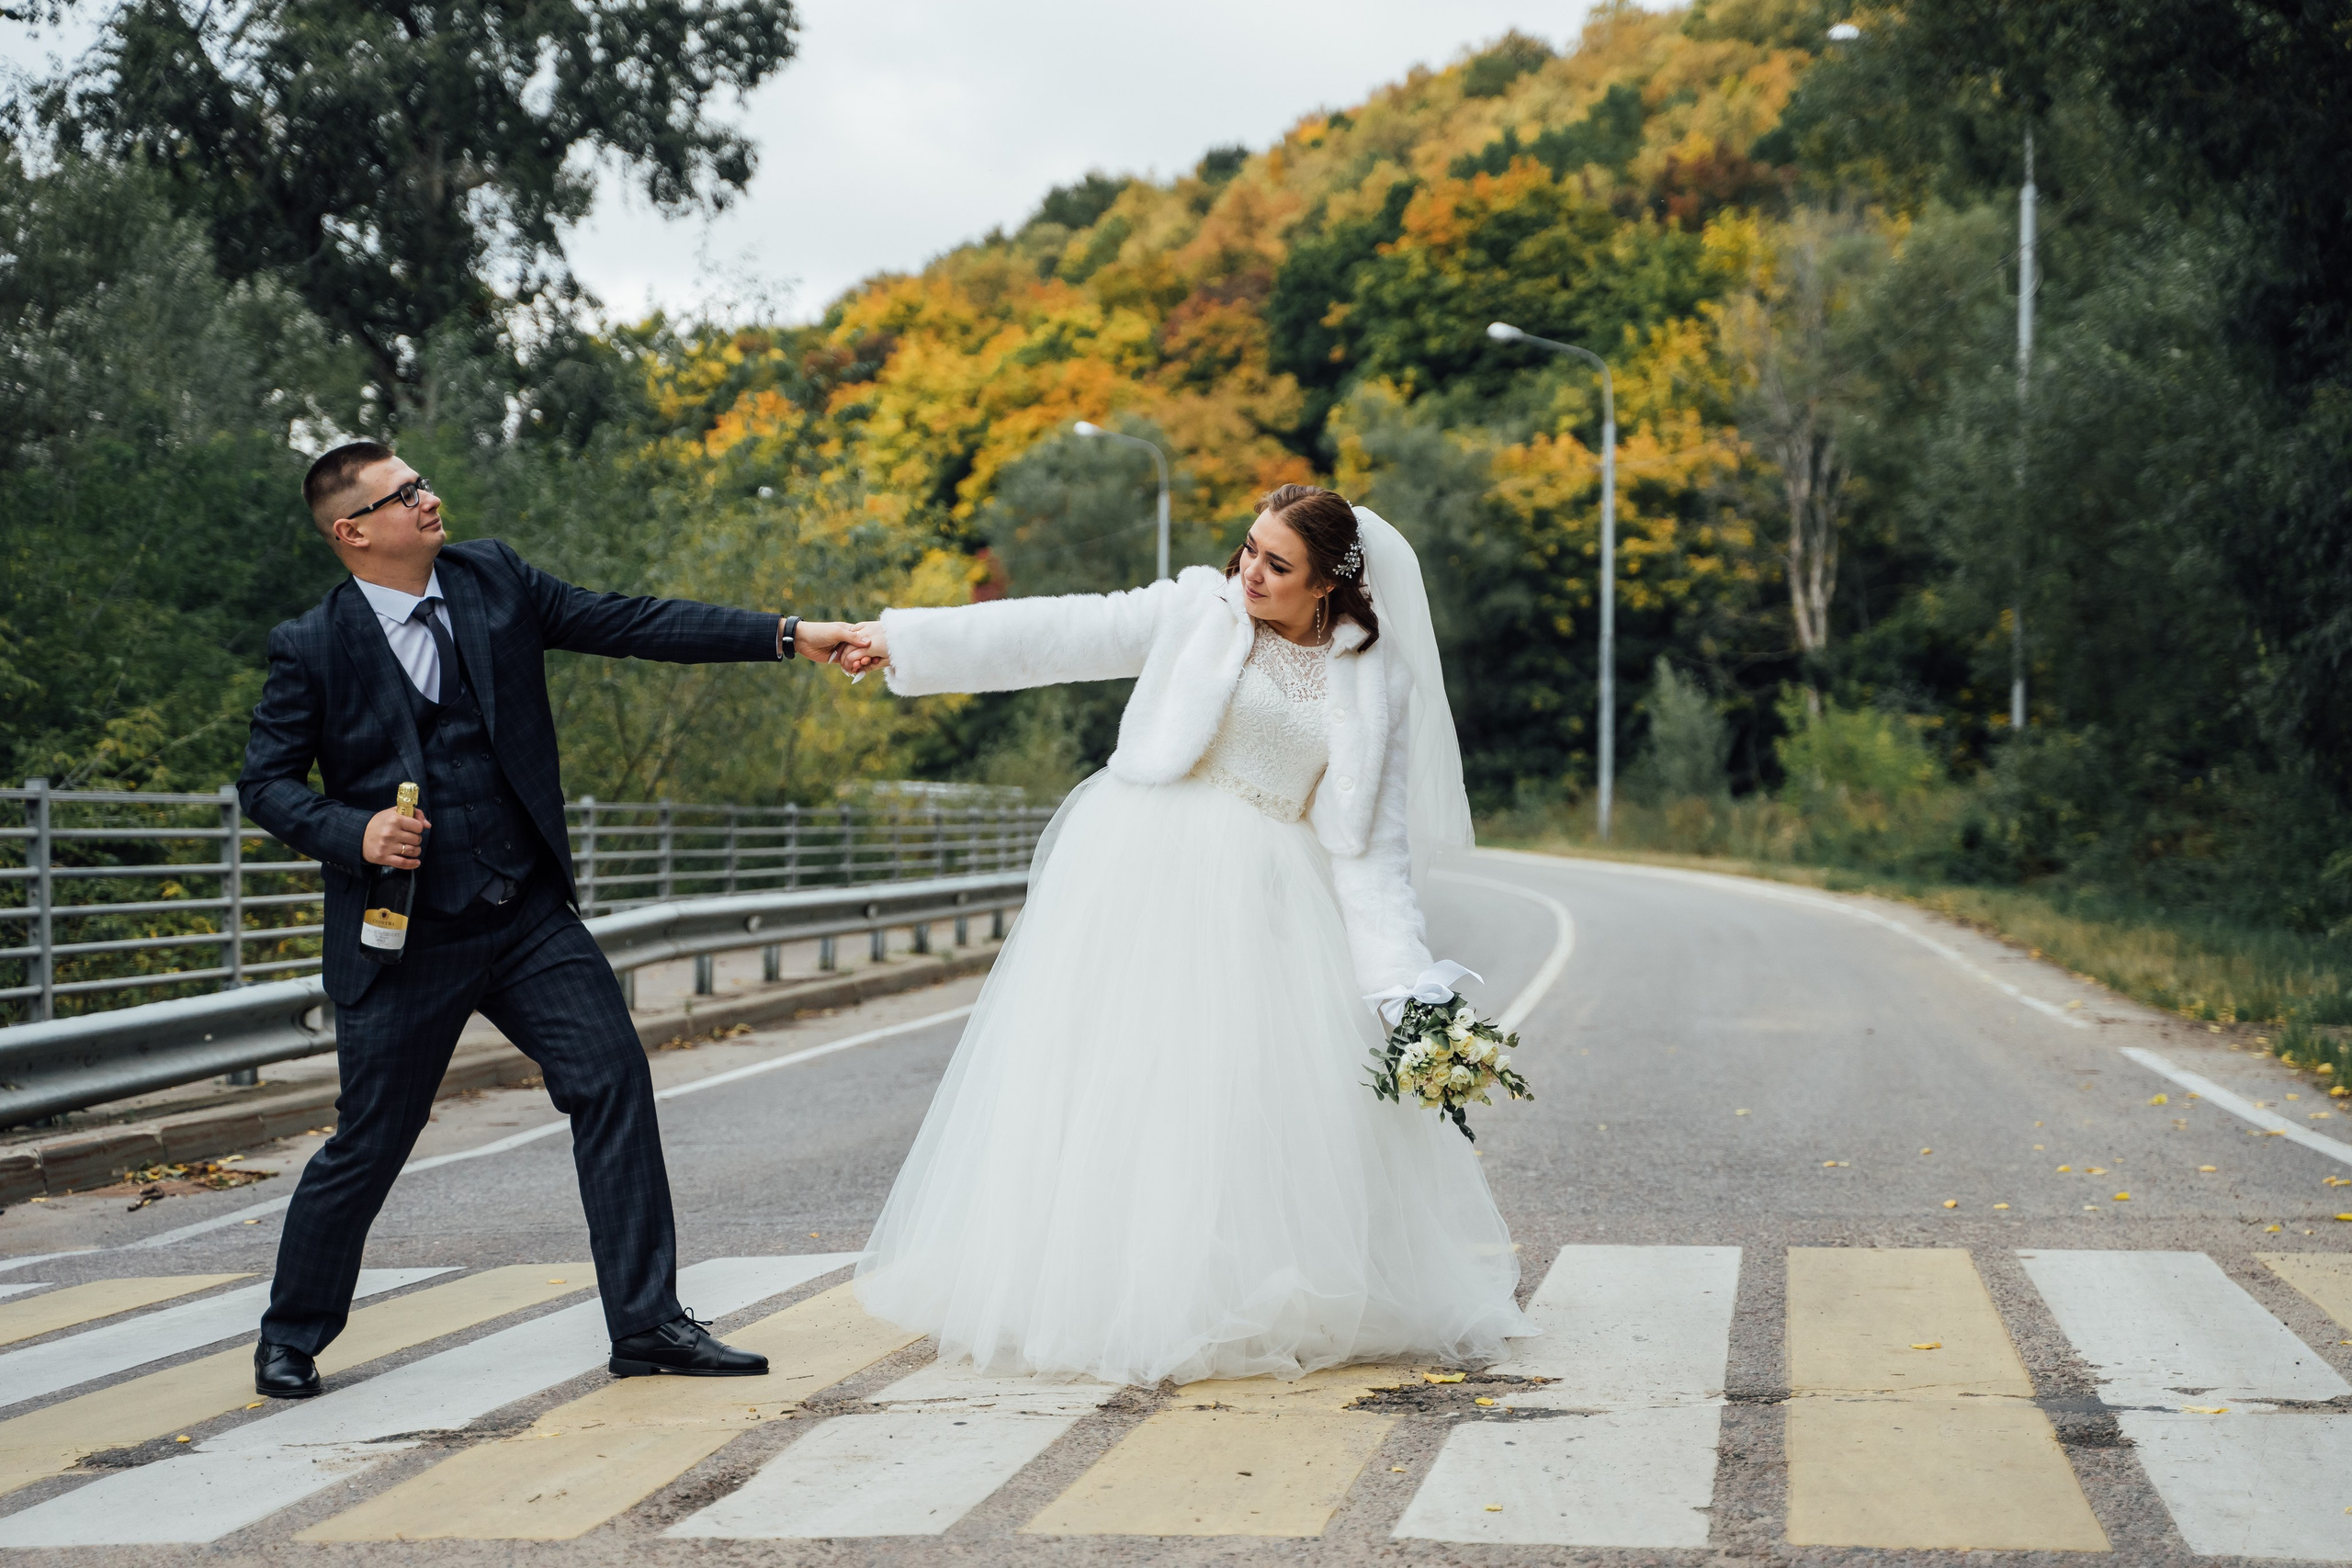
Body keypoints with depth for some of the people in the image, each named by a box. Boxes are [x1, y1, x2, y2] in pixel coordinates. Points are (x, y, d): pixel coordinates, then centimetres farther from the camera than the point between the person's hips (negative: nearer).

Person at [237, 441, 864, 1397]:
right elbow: (266, 782, -1)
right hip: (406, 933, -4)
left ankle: (647, 1321, 2)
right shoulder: (312, 648, -6)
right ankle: (291, 1338, 24)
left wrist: (786, 635, -4)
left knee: (615, 1082, -6)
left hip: (529, 914, 4)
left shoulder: (491, 580, 3)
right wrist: (352, 834, -20)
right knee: (369, 1144, 3)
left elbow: (633, 626, 2)